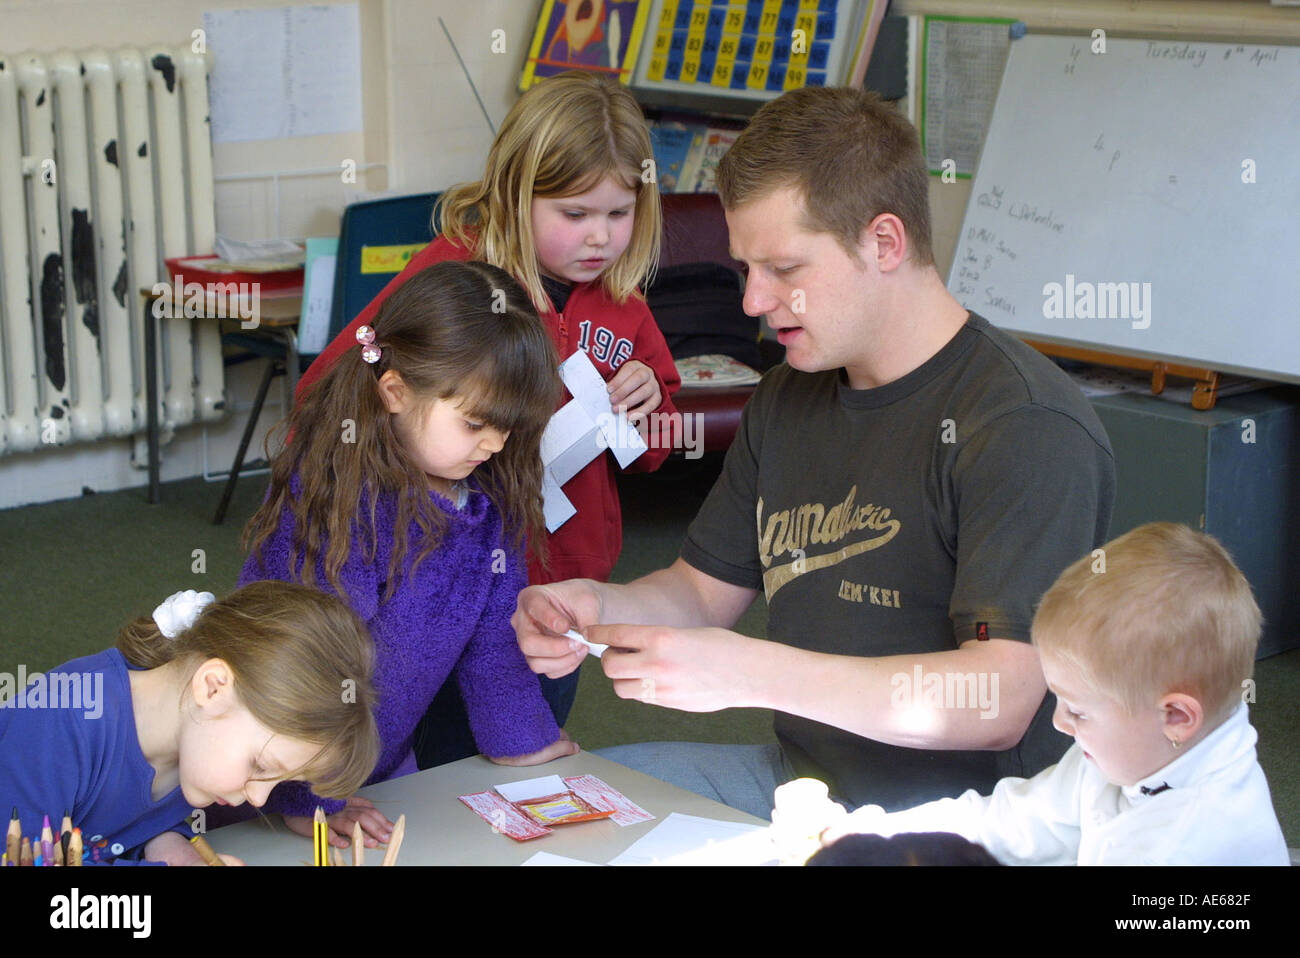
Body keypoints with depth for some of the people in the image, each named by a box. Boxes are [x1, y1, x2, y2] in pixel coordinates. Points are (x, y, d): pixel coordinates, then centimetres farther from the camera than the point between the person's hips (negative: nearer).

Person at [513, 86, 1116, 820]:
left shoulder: (1027, 427, -18)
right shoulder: (789, 397, 11)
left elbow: (999, 704, -26)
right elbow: (707, 586, 18)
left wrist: (749, 672, -33)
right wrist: (600, 606, -6)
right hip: (794, 778, 8)